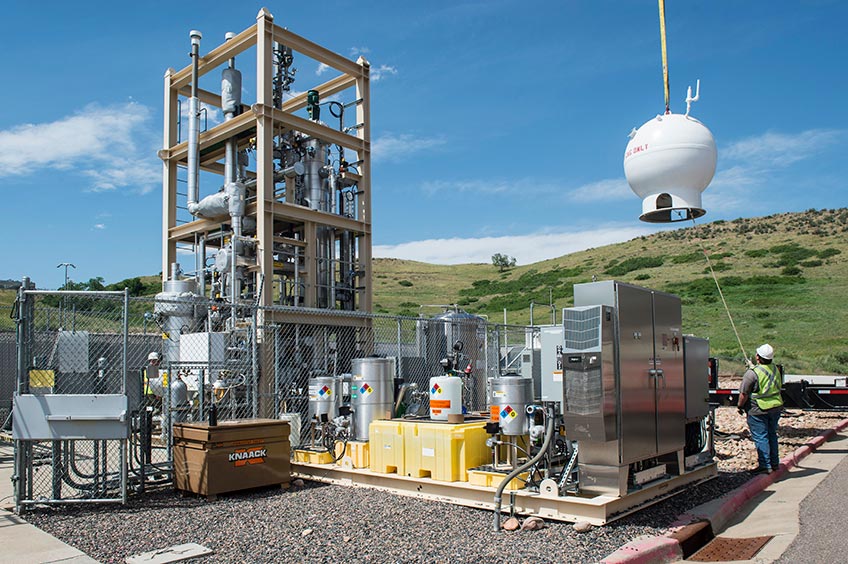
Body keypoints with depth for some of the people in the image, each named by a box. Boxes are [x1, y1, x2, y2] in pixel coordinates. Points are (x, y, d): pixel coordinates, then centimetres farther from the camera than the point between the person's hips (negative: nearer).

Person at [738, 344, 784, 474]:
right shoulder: (776, 369, 3)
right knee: (772, 435, 18)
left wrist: (740, 406, 0)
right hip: (776, 407, 7)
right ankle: (774, 463, 26)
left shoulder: (753, 373, -20)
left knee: (760, 437, -1)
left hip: (758, 410, -7)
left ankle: (765, 465, 1)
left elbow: (743, 394, -16)